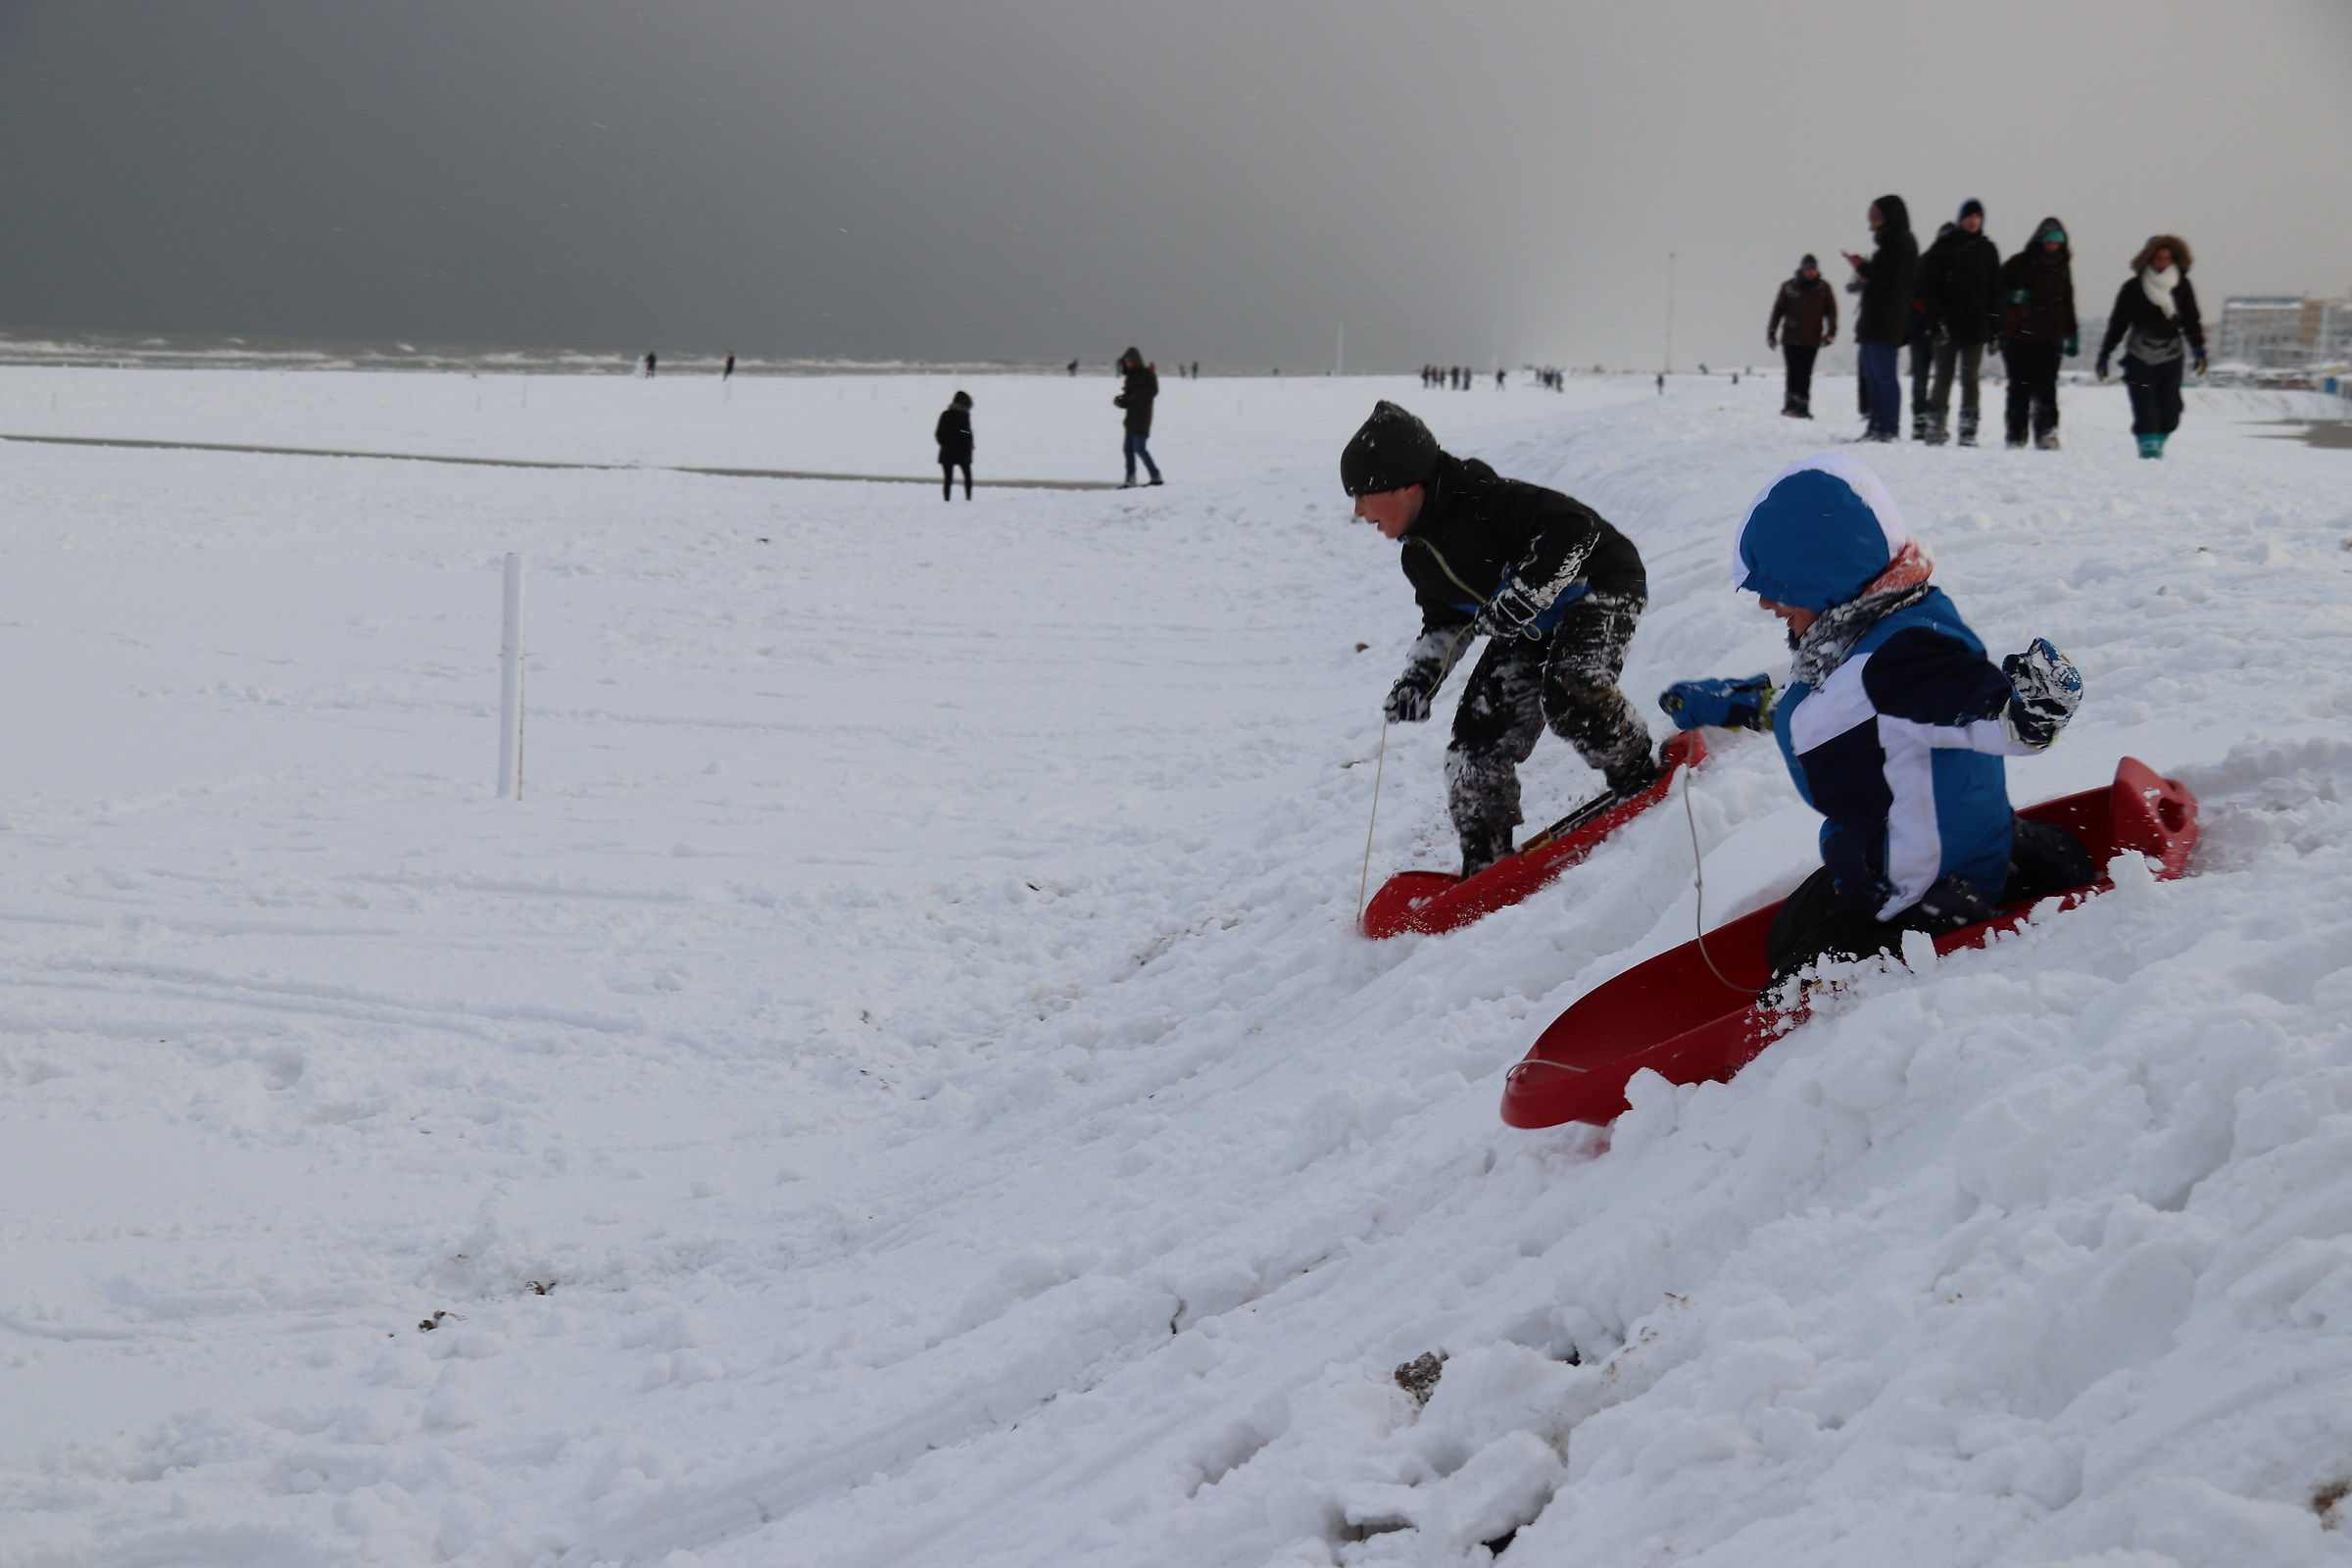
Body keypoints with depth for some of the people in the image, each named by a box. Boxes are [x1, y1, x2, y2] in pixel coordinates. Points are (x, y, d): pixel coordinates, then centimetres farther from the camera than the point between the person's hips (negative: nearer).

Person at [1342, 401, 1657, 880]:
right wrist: (1419, 679, 4)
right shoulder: (1417, 556, 1)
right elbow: (1445, 622, 18)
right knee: (1478, 737, -1)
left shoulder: (1482, 501, -28)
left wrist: (1522, 597, -36)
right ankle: (1487, 867, 10)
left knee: (1569, 692, -36)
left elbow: (1572, 525, -34)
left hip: (1597, 589, -9)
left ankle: (1640, 777, -9)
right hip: (1530, 632, 9)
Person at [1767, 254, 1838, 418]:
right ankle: (1791, 403, -8)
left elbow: (1831, 311, 6)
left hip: (1812, 339, 1)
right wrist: (1771, 333, 5)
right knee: (1794, 372, -8)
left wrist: (1831, 332, -6)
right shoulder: (1789, 287, 3)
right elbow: (1778, 310, 7)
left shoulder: (1823, 288, 5)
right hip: (1791, 338, -1)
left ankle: (1802, 406, 4)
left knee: (1805, 374, 2)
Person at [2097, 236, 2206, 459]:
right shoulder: (2133, 288, -1)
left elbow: (2192, 321, 12)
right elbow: (2117, 323, 4)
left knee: (2169, 410, -3)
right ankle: (2147, 444, -9)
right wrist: (2104, 355, 4)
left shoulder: (2182, 287, 6)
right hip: (2139, 355, -2)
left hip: (2171, 355, 2)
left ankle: (2159, 442, 14)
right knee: (2144, 407, -12)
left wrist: (2199, 351, 3)